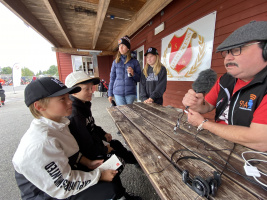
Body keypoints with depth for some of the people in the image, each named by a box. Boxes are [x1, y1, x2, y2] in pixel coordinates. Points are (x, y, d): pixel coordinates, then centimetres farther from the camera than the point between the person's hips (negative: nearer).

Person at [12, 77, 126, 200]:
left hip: (64, 173, 8)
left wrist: (88, 163, -1)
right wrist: (99, 175, -18)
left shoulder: (57, 124, -5)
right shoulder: (40, 144, -33)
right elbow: (65, 186, -26)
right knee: (112, 189, -16)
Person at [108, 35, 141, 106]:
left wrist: (133, 73, -14)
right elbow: (112, 78, 10)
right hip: (118, 93, 1)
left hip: (130, 93, 0)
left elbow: (139, 79, 7)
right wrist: (110, 94, 8)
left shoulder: (134, 62, 4)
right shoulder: (115, 62, 8)